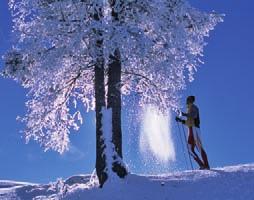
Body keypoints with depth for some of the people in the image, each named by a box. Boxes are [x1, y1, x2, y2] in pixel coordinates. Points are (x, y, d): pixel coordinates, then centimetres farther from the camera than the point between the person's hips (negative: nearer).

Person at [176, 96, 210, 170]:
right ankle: (202, 165, 1)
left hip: (194, 129, -8)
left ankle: (206, 166, -11)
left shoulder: (193, 107, -2)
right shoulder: (189, 109, 23)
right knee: (190, 149, 1)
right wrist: (180, 120, 17)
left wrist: (184, 114, -34)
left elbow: (194, 115, -24)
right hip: (191, 130, 8)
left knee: (199, 147, -11)